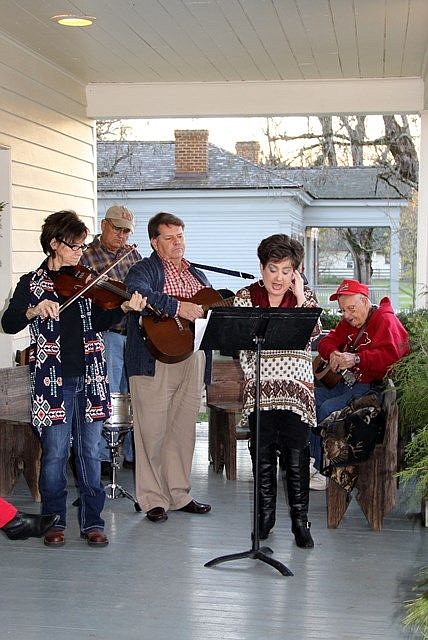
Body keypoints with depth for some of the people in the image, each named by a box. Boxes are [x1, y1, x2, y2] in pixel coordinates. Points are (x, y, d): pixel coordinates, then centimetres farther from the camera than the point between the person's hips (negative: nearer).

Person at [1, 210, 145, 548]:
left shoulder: (86, 280, 11)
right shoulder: (33, 283, 2)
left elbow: (99, 322, 6)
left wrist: (124, 308, -12)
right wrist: (34, 310, -26)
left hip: (89, 377, 3)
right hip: (53, 379, -3)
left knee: (90, 451, 5)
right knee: (55, 451, 0)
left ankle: (92, 520, 14)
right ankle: (55, 521, 14)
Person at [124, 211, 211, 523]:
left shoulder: (197, 274, 21)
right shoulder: (145, 269, -2)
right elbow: (136, 292, -25)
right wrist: (177, 307, -31)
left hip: (192, 358, 7)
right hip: (155, 360, -6)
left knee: (183, 430, 12)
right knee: (153, 432, -2)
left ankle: (179, 494, 22)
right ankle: (153, 500, 7)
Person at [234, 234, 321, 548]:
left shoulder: (305, 296, 6)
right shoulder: (246, 296, 5)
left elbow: (313, 334, -9)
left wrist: (301, 299, -11)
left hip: (296, 388, 0)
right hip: (259, 389, 1)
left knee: (296, 455, -3)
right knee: (262, 454, 5)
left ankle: (300, 520, 6)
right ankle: (265, 516, 19)